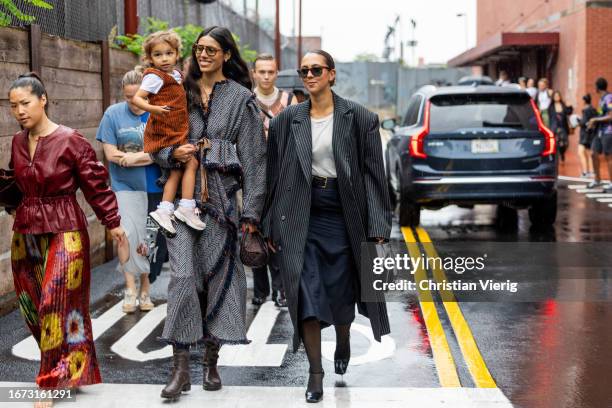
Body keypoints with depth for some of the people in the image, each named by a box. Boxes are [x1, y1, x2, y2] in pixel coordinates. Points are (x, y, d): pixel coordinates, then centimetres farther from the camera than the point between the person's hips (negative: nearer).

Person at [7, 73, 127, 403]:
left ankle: (56, 379, 5)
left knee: (58, 306, -6)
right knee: (32, 305, 10)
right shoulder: (18, 142, 6)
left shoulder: (70, 140, -12)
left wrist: (113, 223, -3)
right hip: (26, 232, 6)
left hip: (63, 231, -6)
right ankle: (61, 368, 26)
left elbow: (96, 184, -7)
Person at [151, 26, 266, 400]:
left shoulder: (241, 98, 3)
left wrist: (251, 211, -4)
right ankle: (181, 367, -5)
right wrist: (172, 153, -9)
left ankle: (212, 362, 18)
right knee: (184, 275, -8)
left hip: (221, 197, -1)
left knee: (219, 274, 4)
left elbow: (254, 158, 0)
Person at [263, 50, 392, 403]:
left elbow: (373, 172, -4)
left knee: (340, 291, 9)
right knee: (307, 293, -5)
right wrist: (271, 226, 5)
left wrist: (377, 227, -8)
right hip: (300, 216, 1)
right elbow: (275, 175, 7)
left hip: (343, 212, -1)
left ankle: (343, 342, 42)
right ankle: (316, 372, 5)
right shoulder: (287, 120, 4)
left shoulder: (359, 118, -3)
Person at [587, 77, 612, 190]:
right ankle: (597, 180, 23)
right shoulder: (601, 99, 12)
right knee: (594, 154, 11)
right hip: (600, 131, 9)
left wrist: (595, 120, -12)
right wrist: (593, 122, 10)